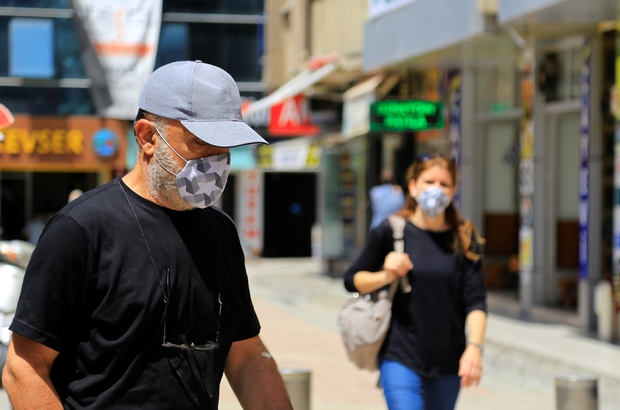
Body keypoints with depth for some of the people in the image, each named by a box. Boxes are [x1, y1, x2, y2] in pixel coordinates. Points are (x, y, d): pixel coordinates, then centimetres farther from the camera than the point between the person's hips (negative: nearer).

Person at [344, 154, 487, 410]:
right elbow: (352, 280, 5)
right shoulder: (390, 233, -4)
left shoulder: (464, 240, 1)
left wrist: (474, 346, -18)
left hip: (448, 361, 3)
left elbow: (475, 301, -4)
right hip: (401, 358, -3)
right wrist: (386, 276, -14)